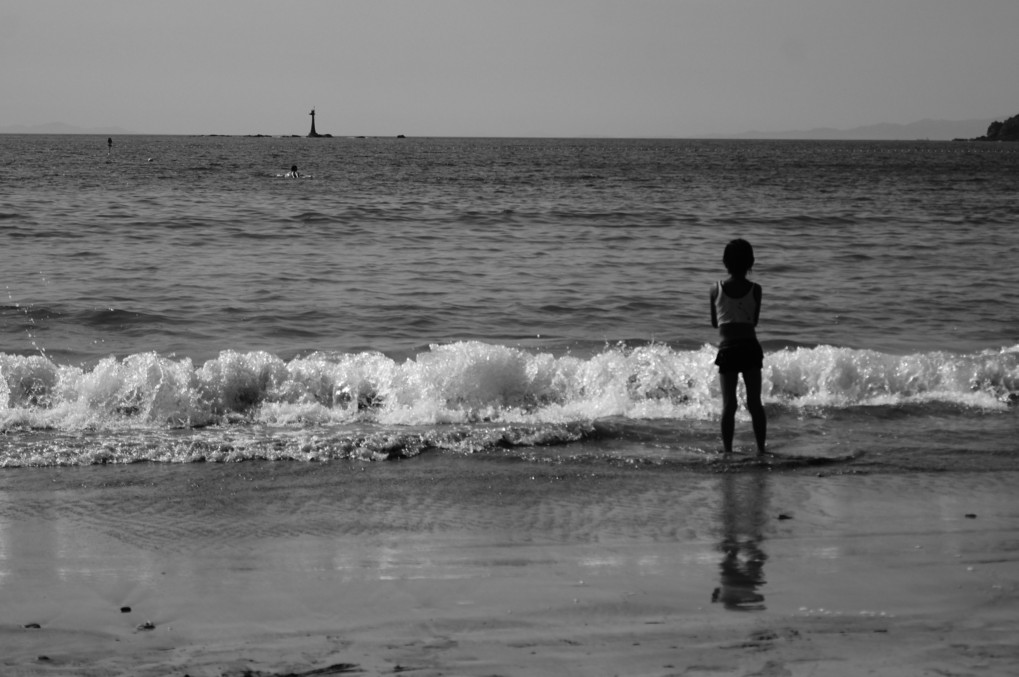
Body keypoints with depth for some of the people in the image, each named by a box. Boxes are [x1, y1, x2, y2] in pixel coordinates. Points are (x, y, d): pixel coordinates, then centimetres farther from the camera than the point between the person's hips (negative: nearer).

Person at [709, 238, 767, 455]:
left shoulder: (716, 289, 0)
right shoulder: (755, 289, -1)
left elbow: (714, 323, 11)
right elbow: (755, 321, 8)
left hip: (727, 349, 0)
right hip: (750, 347, 0)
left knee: (728, 404, 2)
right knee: (755, 402, 8)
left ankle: (727, 449, -1)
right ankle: (761, 448, 10)